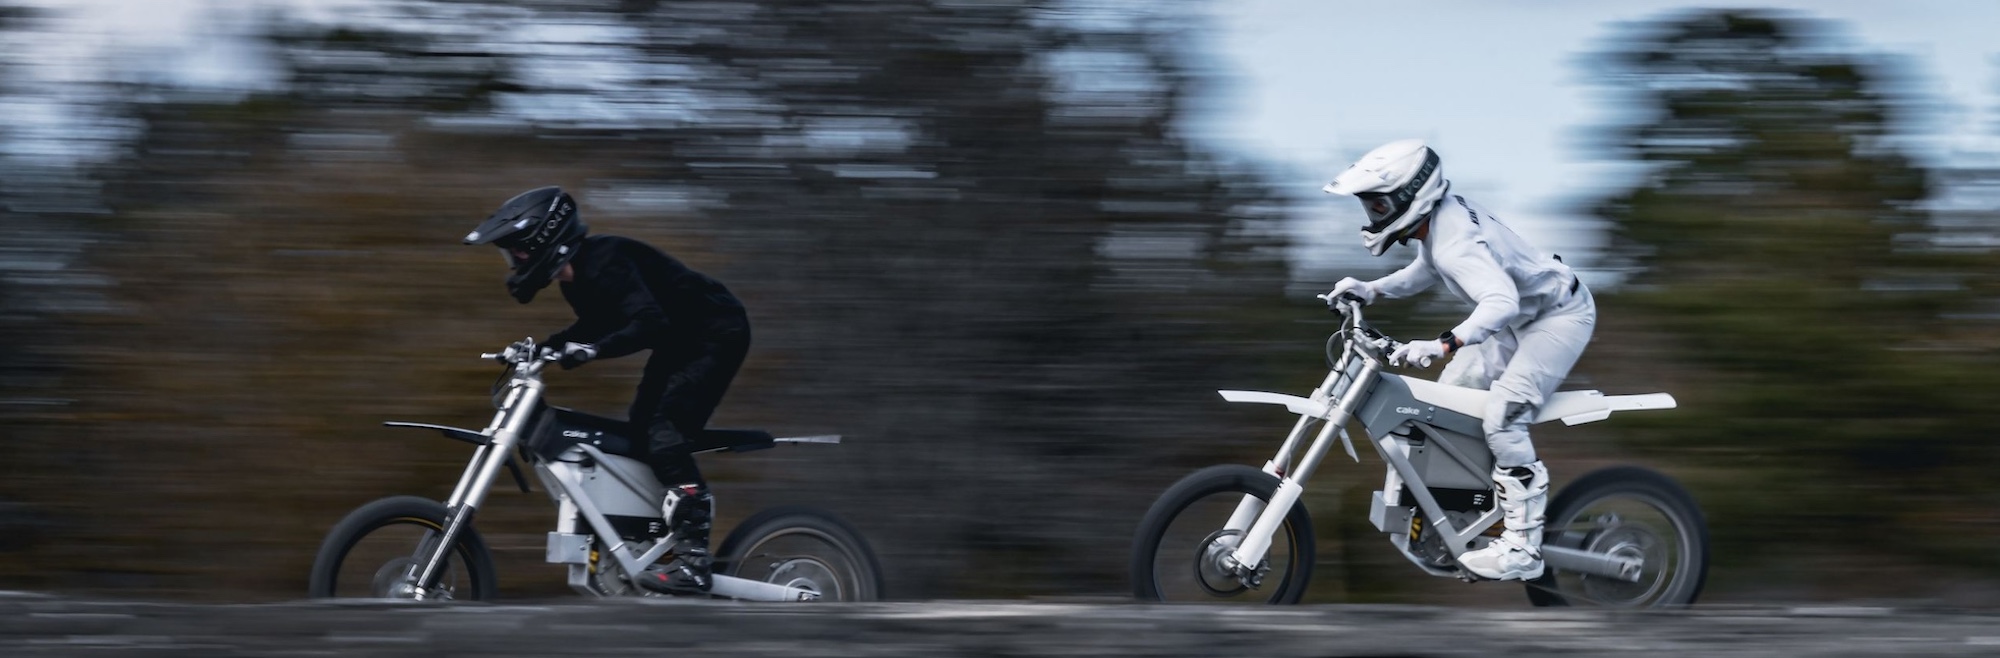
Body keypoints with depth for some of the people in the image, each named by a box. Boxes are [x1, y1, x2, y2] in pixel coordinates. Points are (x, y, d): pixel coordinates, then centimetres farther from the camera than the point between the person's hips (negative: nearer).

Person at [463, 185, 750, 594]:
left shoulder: (604, 264, -25)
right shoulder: (579, 277, 5)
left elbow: (651, 324, -35)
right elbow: (597, 327, 22)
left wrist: (592, 350, -44)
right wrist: (544, 348, 9)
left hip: (716, 335, -11)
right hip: (680, 342, 11)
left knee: (662, 429, -21)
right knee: (639, 432, 7)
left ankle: (693, 560, -27)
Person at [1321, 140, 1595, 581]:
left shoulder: (1454, 241, -31)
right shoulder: (1437, 218, -2)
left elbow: (1502, 301, -46)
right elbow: (1426, 272, 20)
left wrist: (1443, 345, -57)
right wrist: (1372, 291, 4)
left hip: (1559, 316, -11)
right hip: (1524, 319, 11)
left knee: (1503, 416, -23)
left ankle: (1523, 547, -23)